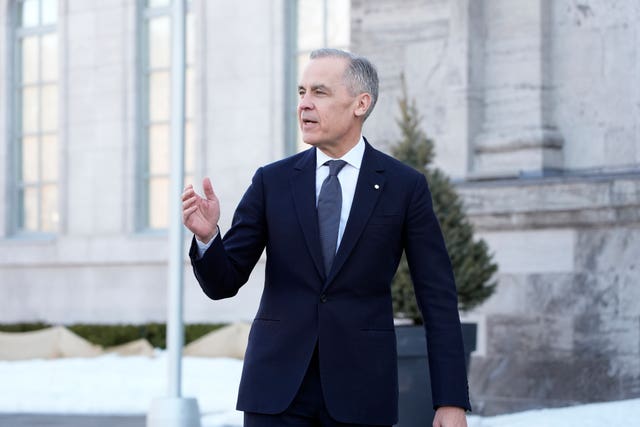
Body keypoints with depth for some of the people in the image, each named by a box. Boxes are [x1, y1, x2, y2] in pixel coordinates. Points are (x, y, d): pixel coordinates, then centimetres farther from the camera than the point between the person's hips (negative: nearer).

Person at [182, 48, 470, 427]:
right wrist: (207, 236, -18)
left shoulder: (405, 187, 1)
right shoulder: (272, 182, 5)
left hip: (360, 394, -1)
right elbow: (224, 283, 4)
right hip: (277, 390, 1)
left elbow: (438, 300, 0)